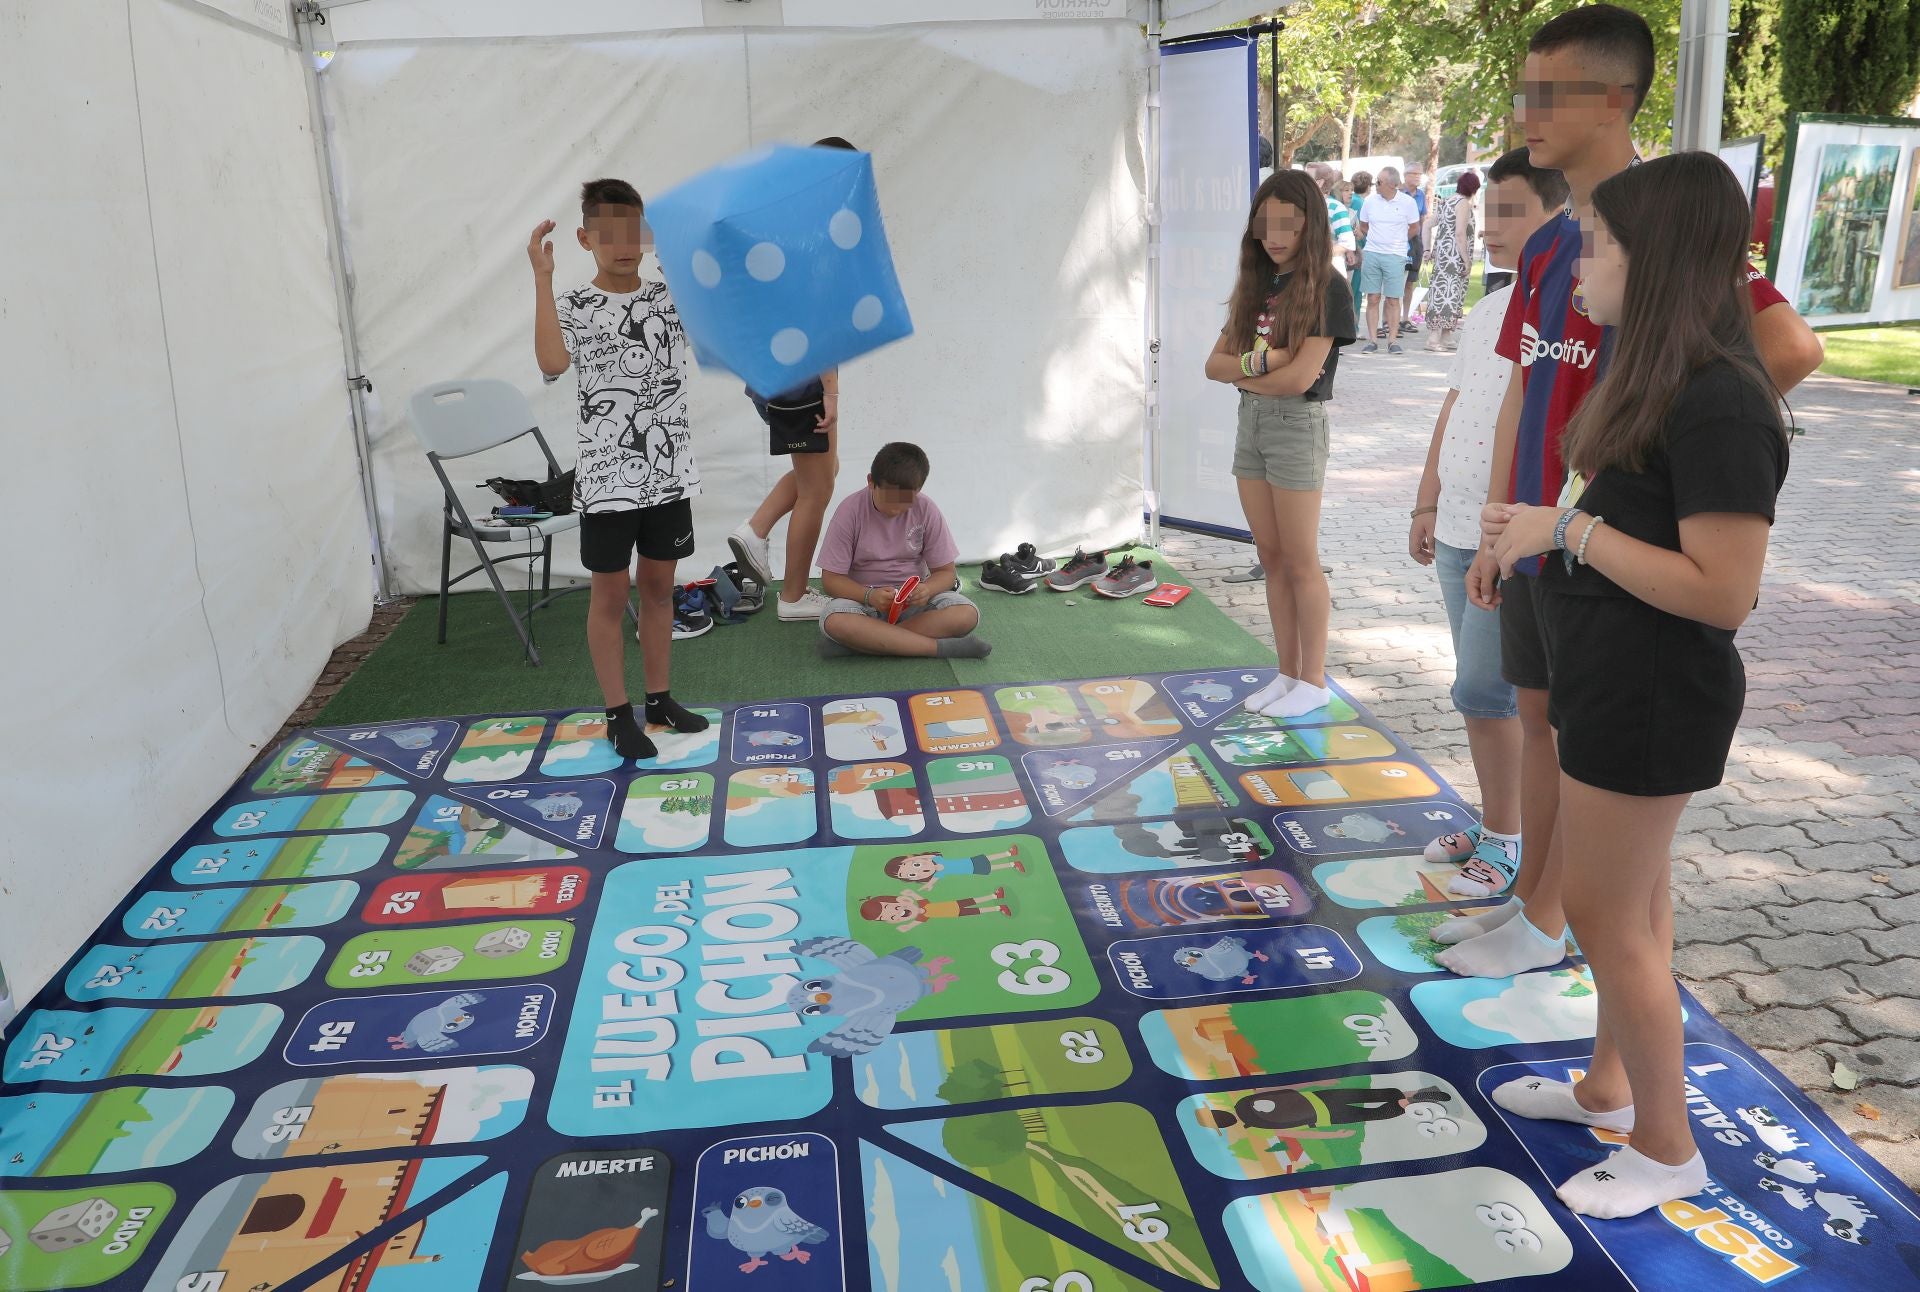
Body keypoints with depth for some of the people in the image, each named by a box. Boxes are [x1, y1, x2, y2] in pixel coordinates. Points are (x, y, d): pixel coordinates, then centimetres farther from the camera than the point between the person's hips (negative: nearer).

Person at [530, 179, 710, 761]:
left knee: (658, 586, 15)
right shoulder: (573, 308, -7)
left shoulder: (670, 297, 3)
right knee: (611, 593, 6)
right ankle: (618, 713, 18)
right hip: (607, 477, -3)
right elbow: (551, 361, -26)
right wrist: (542, 277, -28)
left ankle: (659, 698, 30)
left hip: (668, 472, 4)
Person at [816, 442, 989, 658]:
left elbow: (945, 571, -2)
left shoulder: (926, 511, -7)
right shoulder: (850, 511, -13)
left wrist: (927, 590, -26)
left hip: (913, 599, 2)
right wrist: (869, 596, -30)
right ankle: (940, 646, -31)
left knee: (967, 615, -26)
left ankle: (863, 640, -28)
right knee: (834, 622, -36)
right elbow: (831, 578, -11)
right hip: (863, 598, -2)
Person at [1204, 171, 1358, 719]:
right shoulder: (1256, 284, 11)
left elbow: (1300, 377, -19)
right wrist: (1256, 360, -14)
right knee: (1271, 559, 11)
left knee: (1300, 562, 0)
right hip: (1250, 423, 7)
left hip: (1297, 426, -7)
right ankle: (1287, 673, 20)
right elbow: (1215, 363, 5)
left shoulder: (1324, 288, -10)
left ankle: (1313, 681, 11)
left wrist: (1241, 373, -4)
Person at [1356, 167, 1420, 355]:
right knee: (1373, 298, 1)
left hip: (1395, 256, -2)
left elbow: (1413, 227, 11)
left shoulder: (1407, 202, -4)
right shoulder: (1370, 200, 1)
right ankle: (1372, 340, 6)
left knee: (1393, 299, -1)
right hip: (1371, 254, 2)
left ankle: (1392, 340, 5)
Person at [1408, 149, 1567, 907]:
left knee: (1483, 690, -4)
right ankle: (1499, 822, 27)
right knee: (1486, 690, 14)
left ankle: (1507, 843, 12)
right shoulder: (1487, 311, 13)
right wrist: (1427, 505, 17)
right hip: (1458, 533, 8)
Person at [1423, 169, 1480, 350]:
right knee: (1448, 294, -8)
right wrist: (1467, 260, -16)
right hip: (1455, 256, -9)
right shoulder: (1463, 203, -11)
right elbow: (1460, 233, -18)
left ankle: (1446, 337, 18)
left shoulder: (1445, 201, 16)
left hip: (1441, 252, 9)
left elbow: (1428, 225, 17)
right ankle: (1434, 338, -10)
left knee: (1442, 291, 12)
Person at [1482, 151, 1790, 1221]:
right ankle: (1610, 1089, 37)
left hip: (1651, 697, -10)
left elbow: (1723, 594, -27)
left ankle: (1668, 1151, 22)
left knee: (1608, 916, 3)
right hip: (1617, 682, 10)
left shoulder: (1718, 405, -23)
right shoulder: (1666, 380, 8)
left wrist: (1569, 529, -23)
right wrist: (1532, 542, 5)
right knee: (1637, 901, 20)